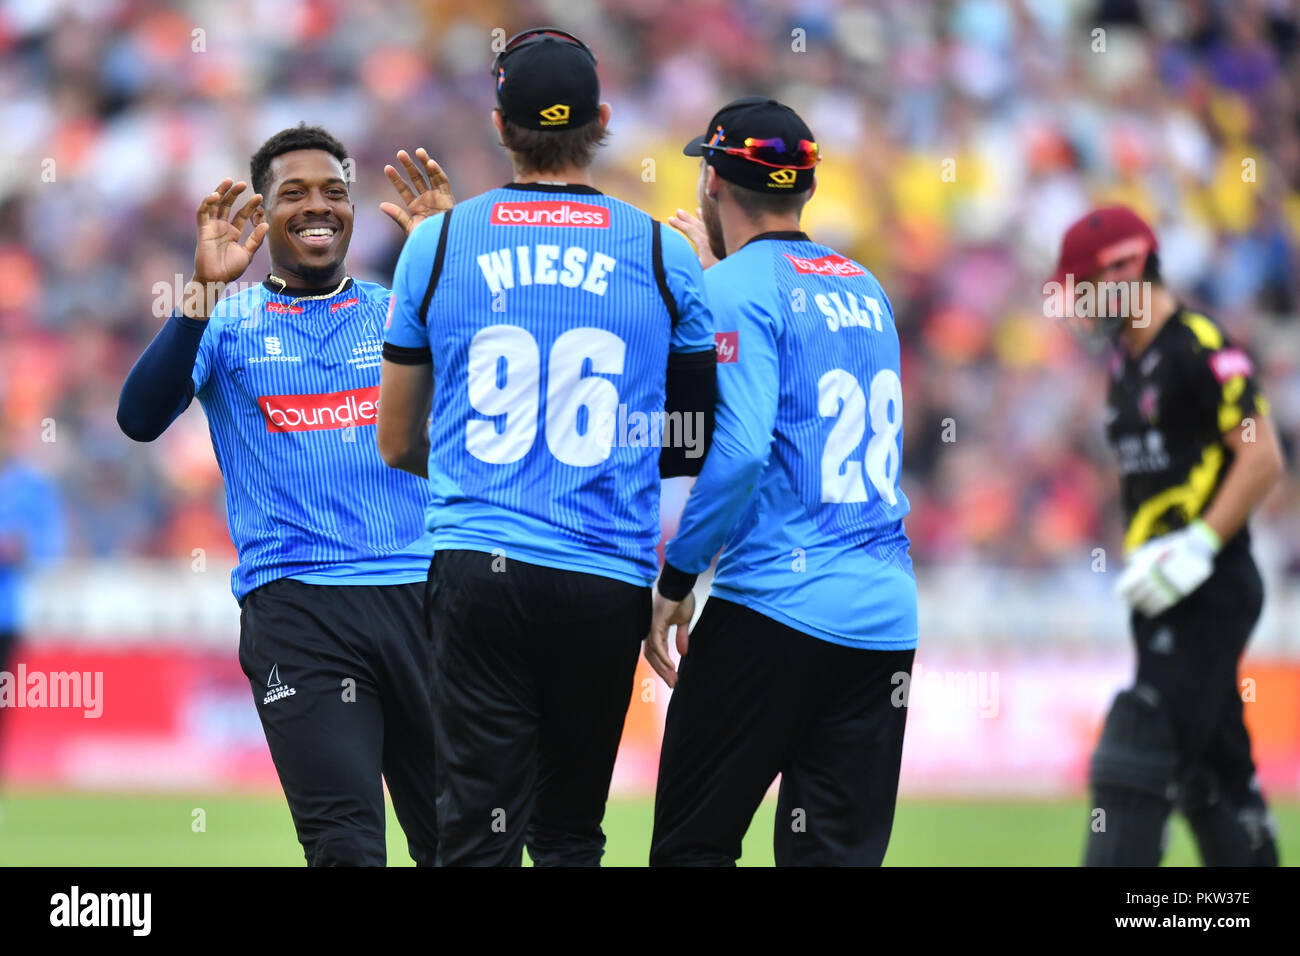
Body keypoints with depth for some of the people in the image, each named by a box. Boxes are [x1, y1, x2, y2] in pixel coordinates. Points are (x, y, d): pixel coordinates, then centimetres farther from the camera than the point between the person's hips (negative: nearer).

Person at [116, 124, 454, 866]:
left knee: (452, 837, 6)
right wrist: (204, 290, -15)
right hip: (295, 605, -2)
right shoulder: (230, 322, 9)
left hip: (419, 591, 2)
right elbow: (141, 417, -6)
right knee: (346, 845, -11)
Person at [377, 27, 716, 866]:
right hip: (608, 581, 1)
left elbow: (396, 445, 13)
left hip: (477, 571, -1)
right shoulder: (664, 256, 3)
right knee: (571, 835, 11)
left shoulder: (437, 244, 4)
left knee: (479, 835, -3)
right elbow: (705, 446, 9)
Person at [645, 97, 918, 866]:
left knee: (693, 845, -1)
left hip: (776, 604, -7)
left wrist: (676, 578, -10)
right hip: (887, 614, 7)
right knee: (840, 850, 5)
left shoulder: (737, 289, -6)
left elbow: (738, 449, -17)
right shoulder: (865, 288, 16)